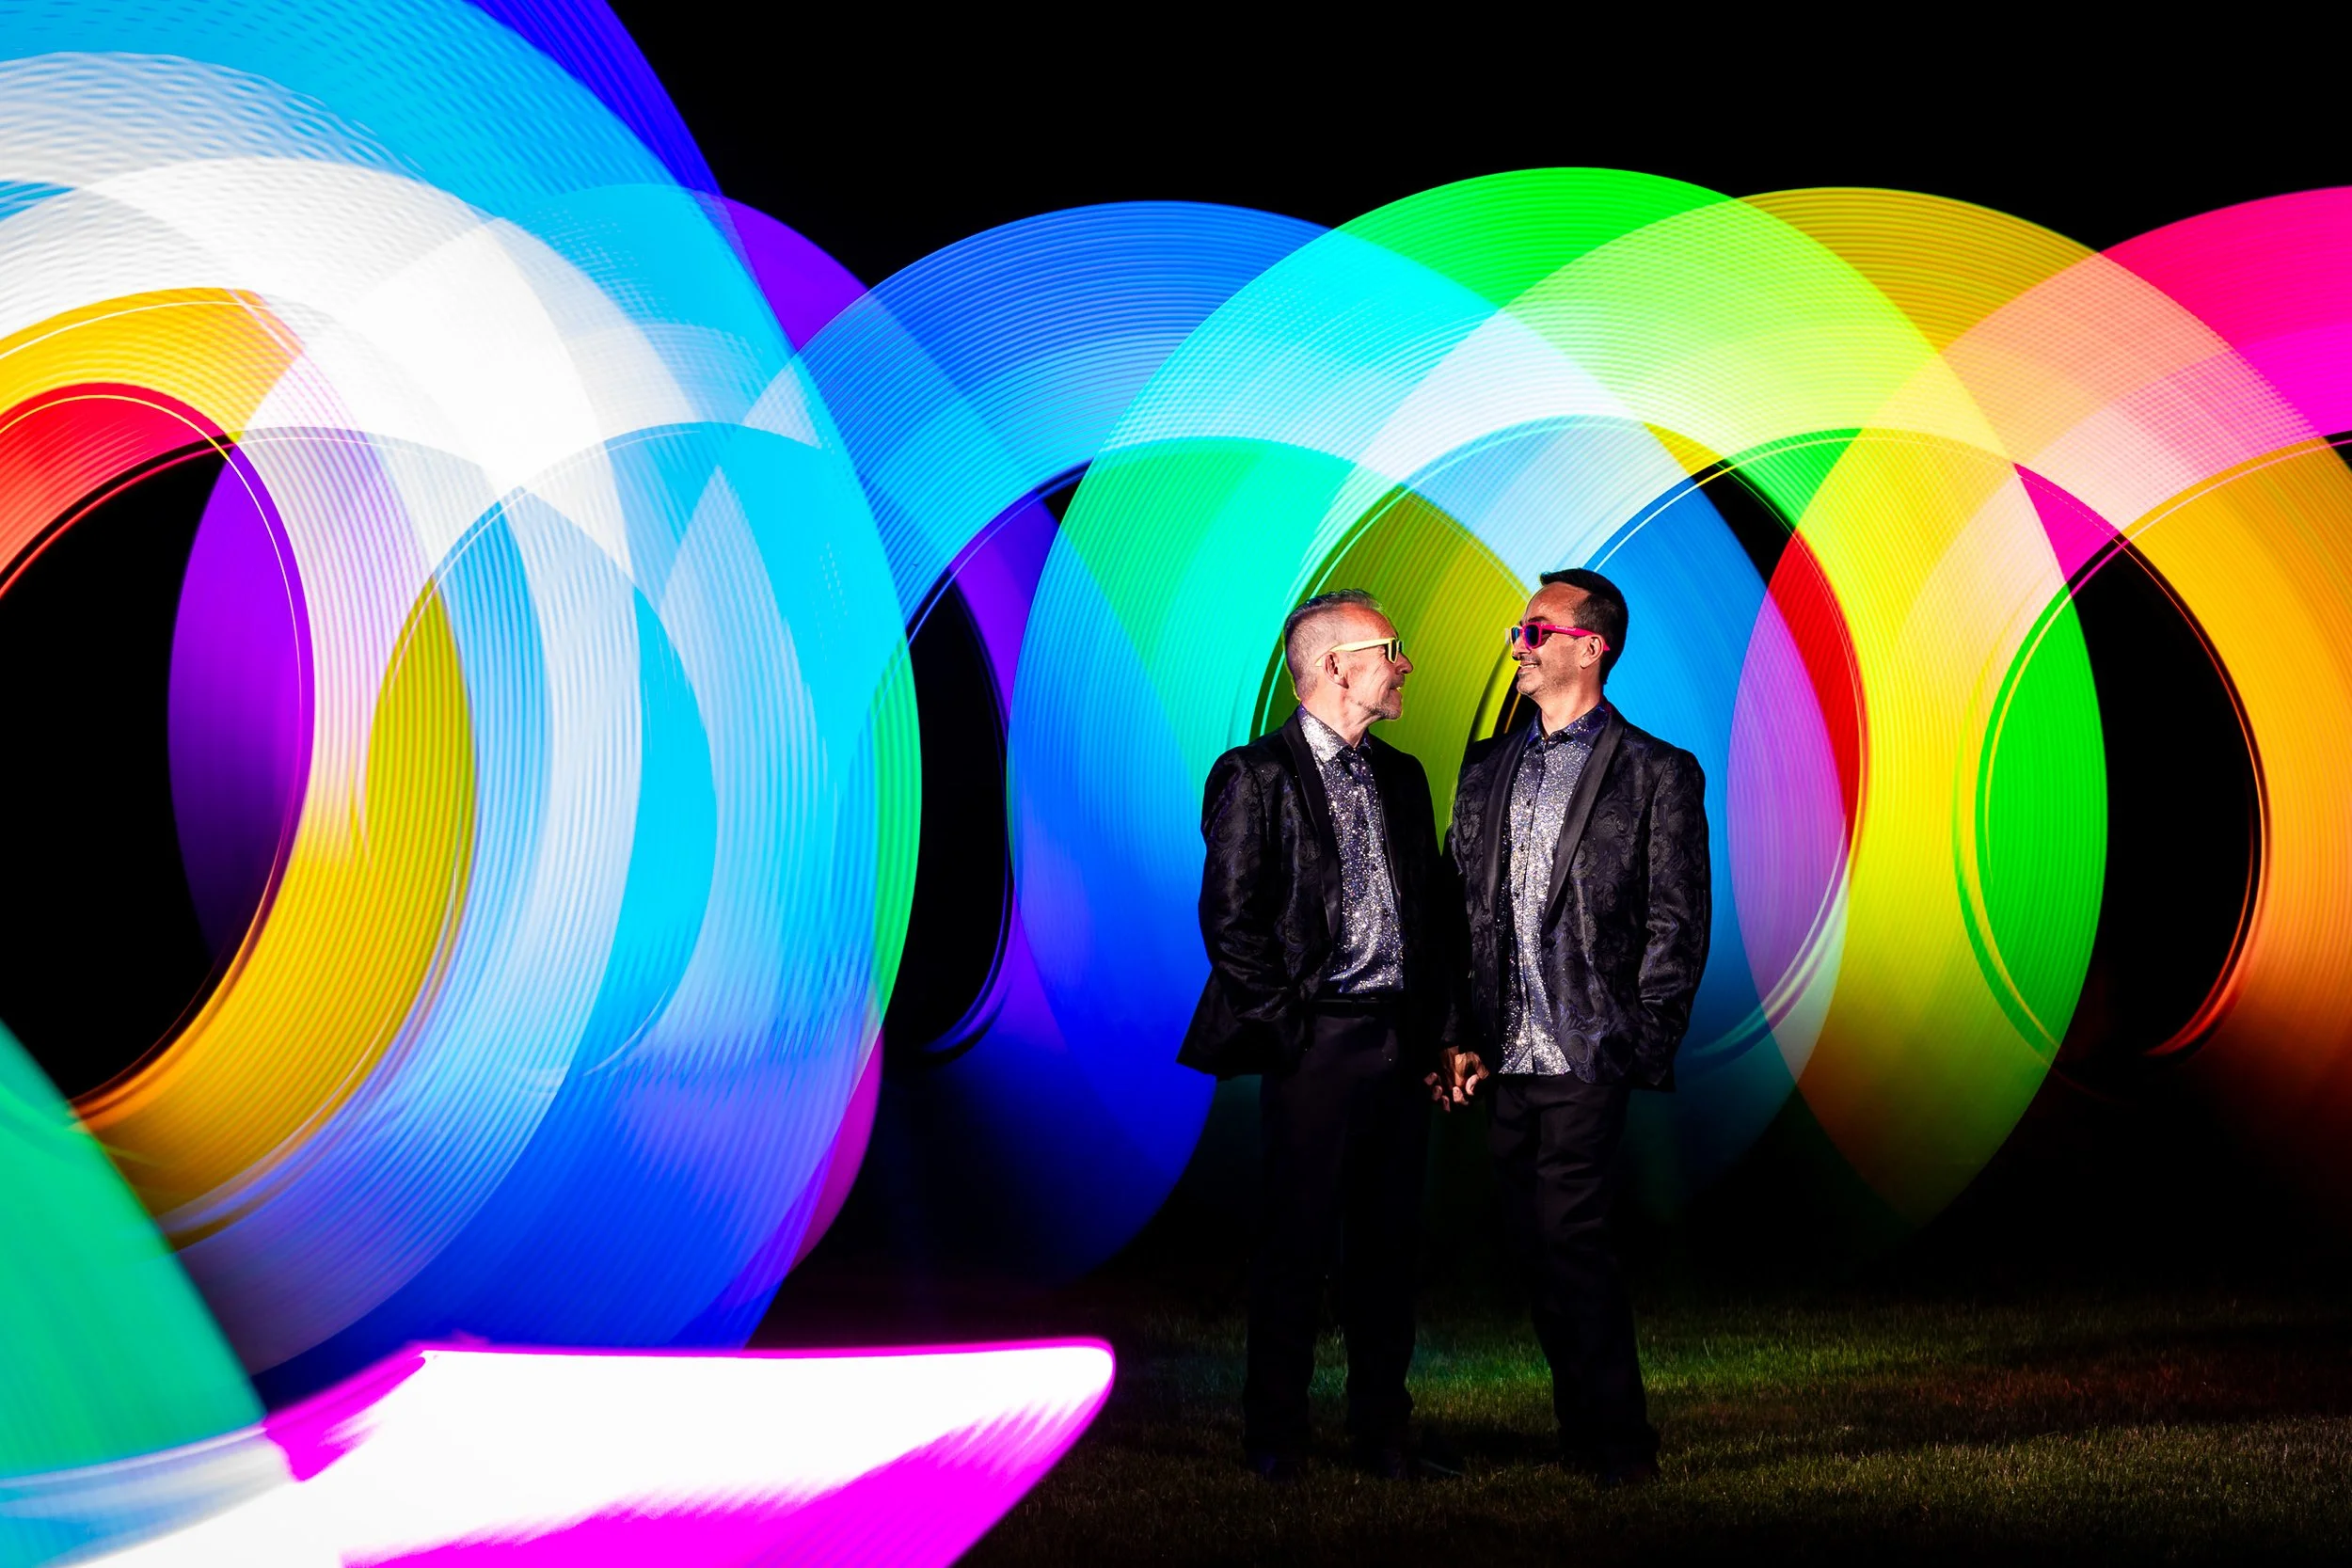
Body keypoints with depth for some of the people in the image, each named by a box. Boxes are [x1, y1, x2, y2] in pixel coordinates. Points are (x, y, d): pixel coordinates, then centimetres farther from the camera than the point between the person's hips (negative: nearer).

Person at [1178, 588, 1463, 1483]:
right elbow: (1230, 923, -10)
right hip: (1319, 1043, -6)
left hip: (1403, 1043, 6)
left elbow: (1436, 912, 17)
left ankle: (1382, 1432, 18)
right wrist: (1289, 1029, -11)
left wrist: (1443, 1031, 10)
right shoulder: (1257, 776, -5)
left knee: (1389, 1243, 10)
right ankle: (1275, 1437, 10)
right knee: (1299, 1244, 0)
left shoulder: (1400, 777, 16)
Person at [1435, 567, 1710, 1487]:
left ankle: (1617, 1446, 1)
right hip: (1502, 1060, 6)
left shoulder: (1658, 774, -1)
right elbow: (1457, 908, 14)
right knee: (1537, 1249, 9)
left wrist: (1638, 1047, -11)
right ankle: (1583, 1437, 20)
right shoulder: (1487, 770, 16)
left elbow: (1678, 928, -4)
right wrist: (1458, 1034, 4)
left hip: (1584, 1057, -6)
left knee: (1568, 1240, -10)